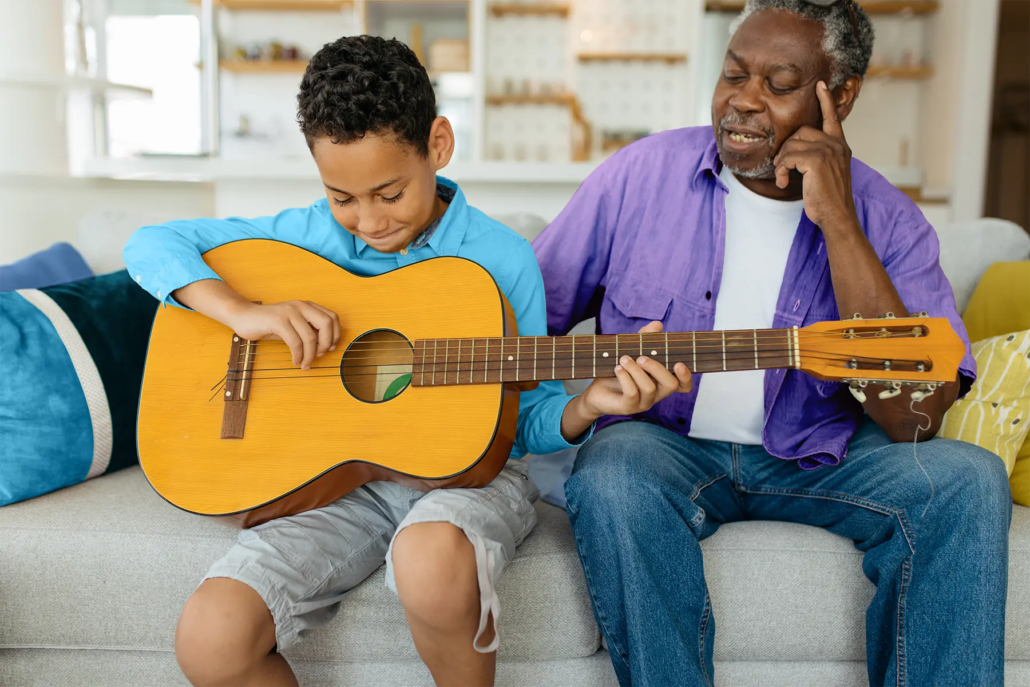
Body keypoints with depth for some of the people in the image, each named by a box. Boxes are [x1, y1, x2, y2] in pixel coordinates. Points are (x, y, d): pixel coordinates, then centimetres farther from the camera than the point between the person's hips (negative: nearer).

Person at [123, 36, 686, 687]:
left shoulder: (503, 259, -3)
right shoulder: (310, 235, 1)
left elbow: (527, 419, 2)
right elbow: (151, 243, 3)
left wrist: (585, 407, -21)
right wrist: (243, 311, -14)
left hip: (467, 470, -2)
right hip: (341, 478, 2)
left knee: (434, 565, -39)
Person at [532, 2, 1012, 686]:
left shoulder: (886, 219, -6)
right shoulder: (642, 173, -5)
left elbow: (914, 421, -19)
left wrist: (837, 220, -22)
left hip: (820, 460, 1)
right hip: (661, 443, 0)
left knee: (968, 479, -23)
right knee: (613, 474, -33)